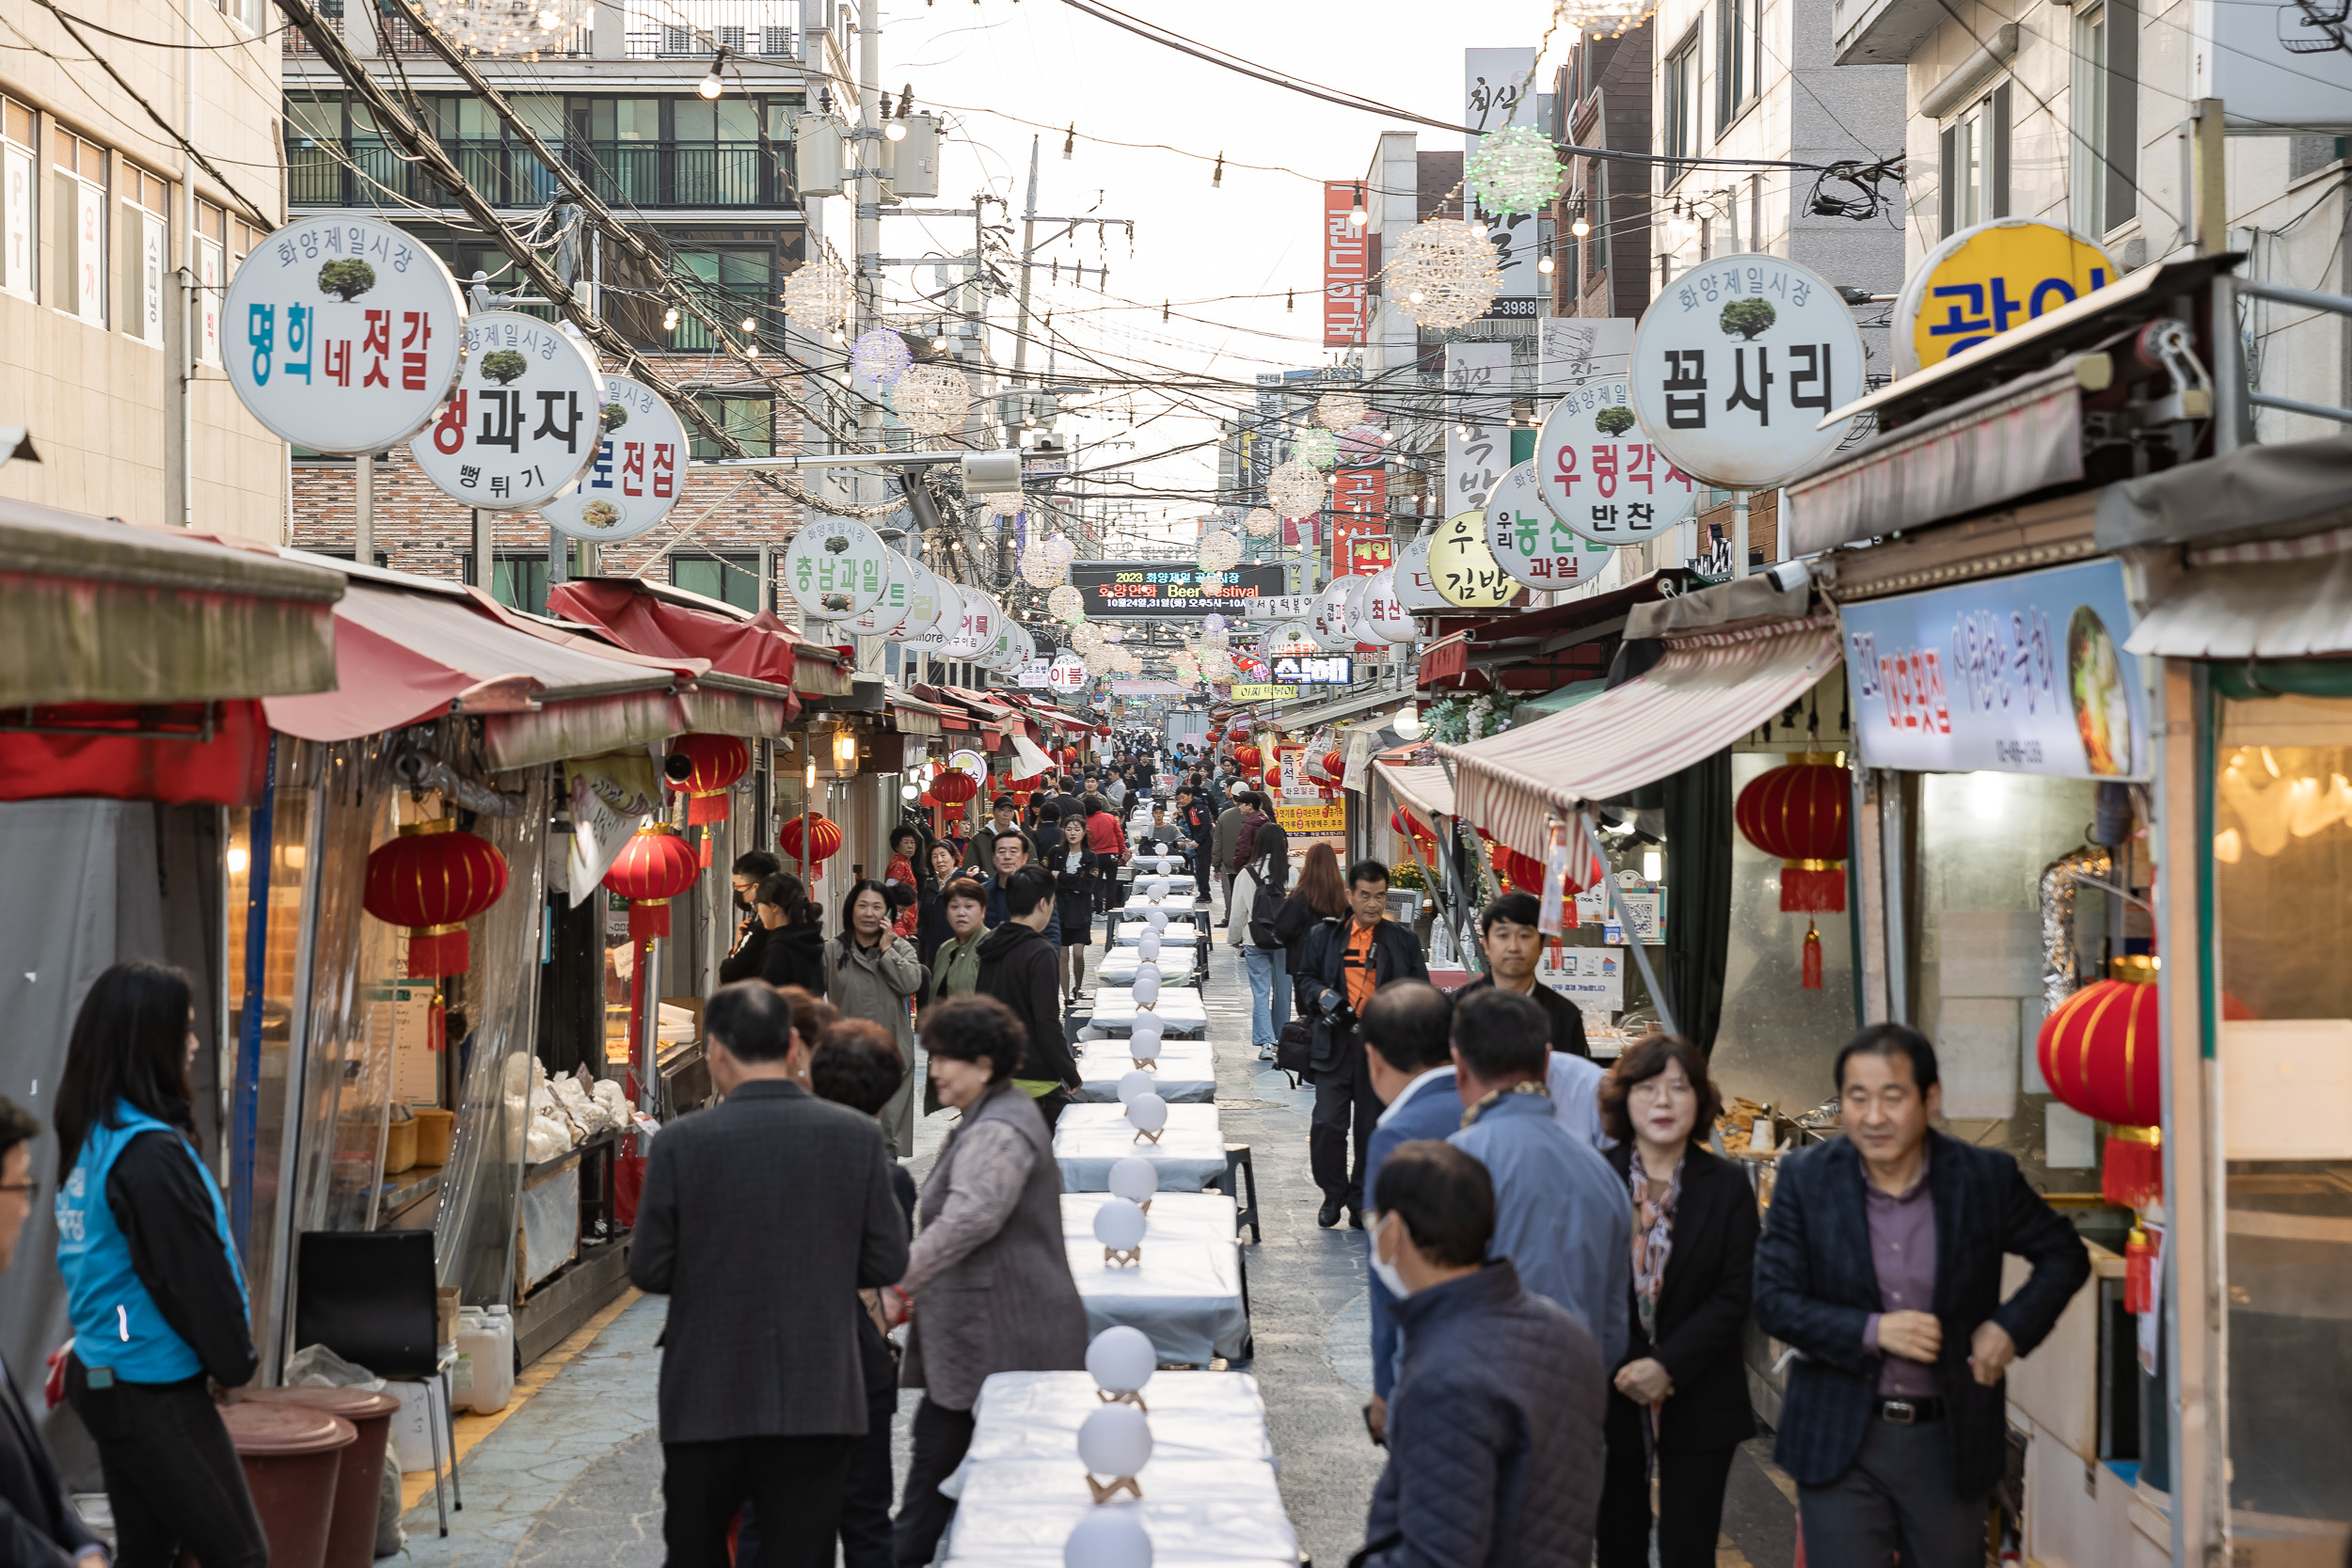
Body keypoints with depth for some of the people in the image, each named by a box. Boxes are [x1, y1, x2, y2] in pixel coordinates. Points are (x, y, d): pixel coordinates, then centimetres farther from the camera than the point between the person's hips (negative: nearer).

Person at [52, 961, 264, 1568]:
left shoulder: (91, 1138, 10)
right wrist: (236, 1360, -3)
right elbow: (195, 1273, -19)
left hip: (101, 1377, 10)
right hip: (156, 1393, -10)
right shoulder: (150, 1152, -20)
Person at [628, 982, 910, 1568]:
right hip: (818, 1403, 1)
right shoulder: (859, 1136, -5)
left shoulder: (682, 1142, -10)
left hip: (707, 1403, -1)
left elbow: (649, 1271, -5)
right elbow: (888, 1261, 0)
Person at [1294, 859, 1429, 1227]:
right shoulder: (1324, 936, 8)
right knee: (1327, 1125, -7)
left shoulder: (1401, 941, 9)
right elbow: (1304, 978, 14)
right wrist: (1321, 994, -7)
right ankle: (1333, 1194, 13)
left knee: (1372, 1129, 5)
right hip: (1335, 1043, -1)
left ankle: (1361, 1200, 20)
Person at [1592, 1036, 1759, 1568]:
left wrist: (1668, 1367, -15)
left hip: (1698, 1401, 0)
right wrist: (1618, 1370, -12)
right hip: (1607, 1400, 0)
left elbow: (1734, 1297, -5)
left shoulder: (1727, 1188, 0)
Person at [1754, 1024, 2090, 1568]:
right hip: (1840, 1443, -1)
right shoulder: (1804, 1179, -3)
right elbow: (1773, 1302, -6)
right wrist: (1873, 1331, -18)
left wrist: (2011, 1326, -5)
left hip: (1947, 1442, 1)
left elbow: (2065, 1256, 11)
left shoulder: (1986, 1177, -2)